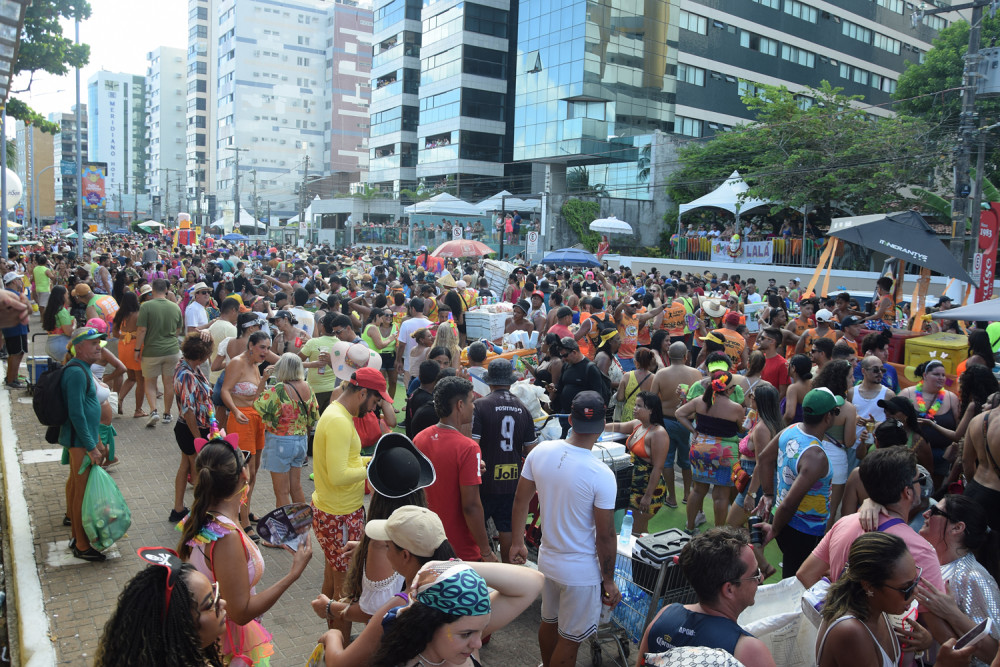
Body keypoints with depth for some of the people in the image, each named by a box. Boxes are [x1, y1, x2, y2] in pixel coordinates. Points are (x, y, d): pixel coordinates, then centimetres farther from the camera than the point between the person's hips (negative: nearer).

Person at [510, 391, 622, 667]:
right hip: (580, 571, -6)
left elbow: (520, 500, 0)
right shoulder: (601, 475, -26)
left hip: (547, 559, 6)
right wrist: (609, 580, -4)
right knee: (570, 639, 14)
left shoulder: (540, 452, -11)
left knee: (549, 621, 28)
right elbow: (605, 536, -18)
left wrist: (518, 542, 15)